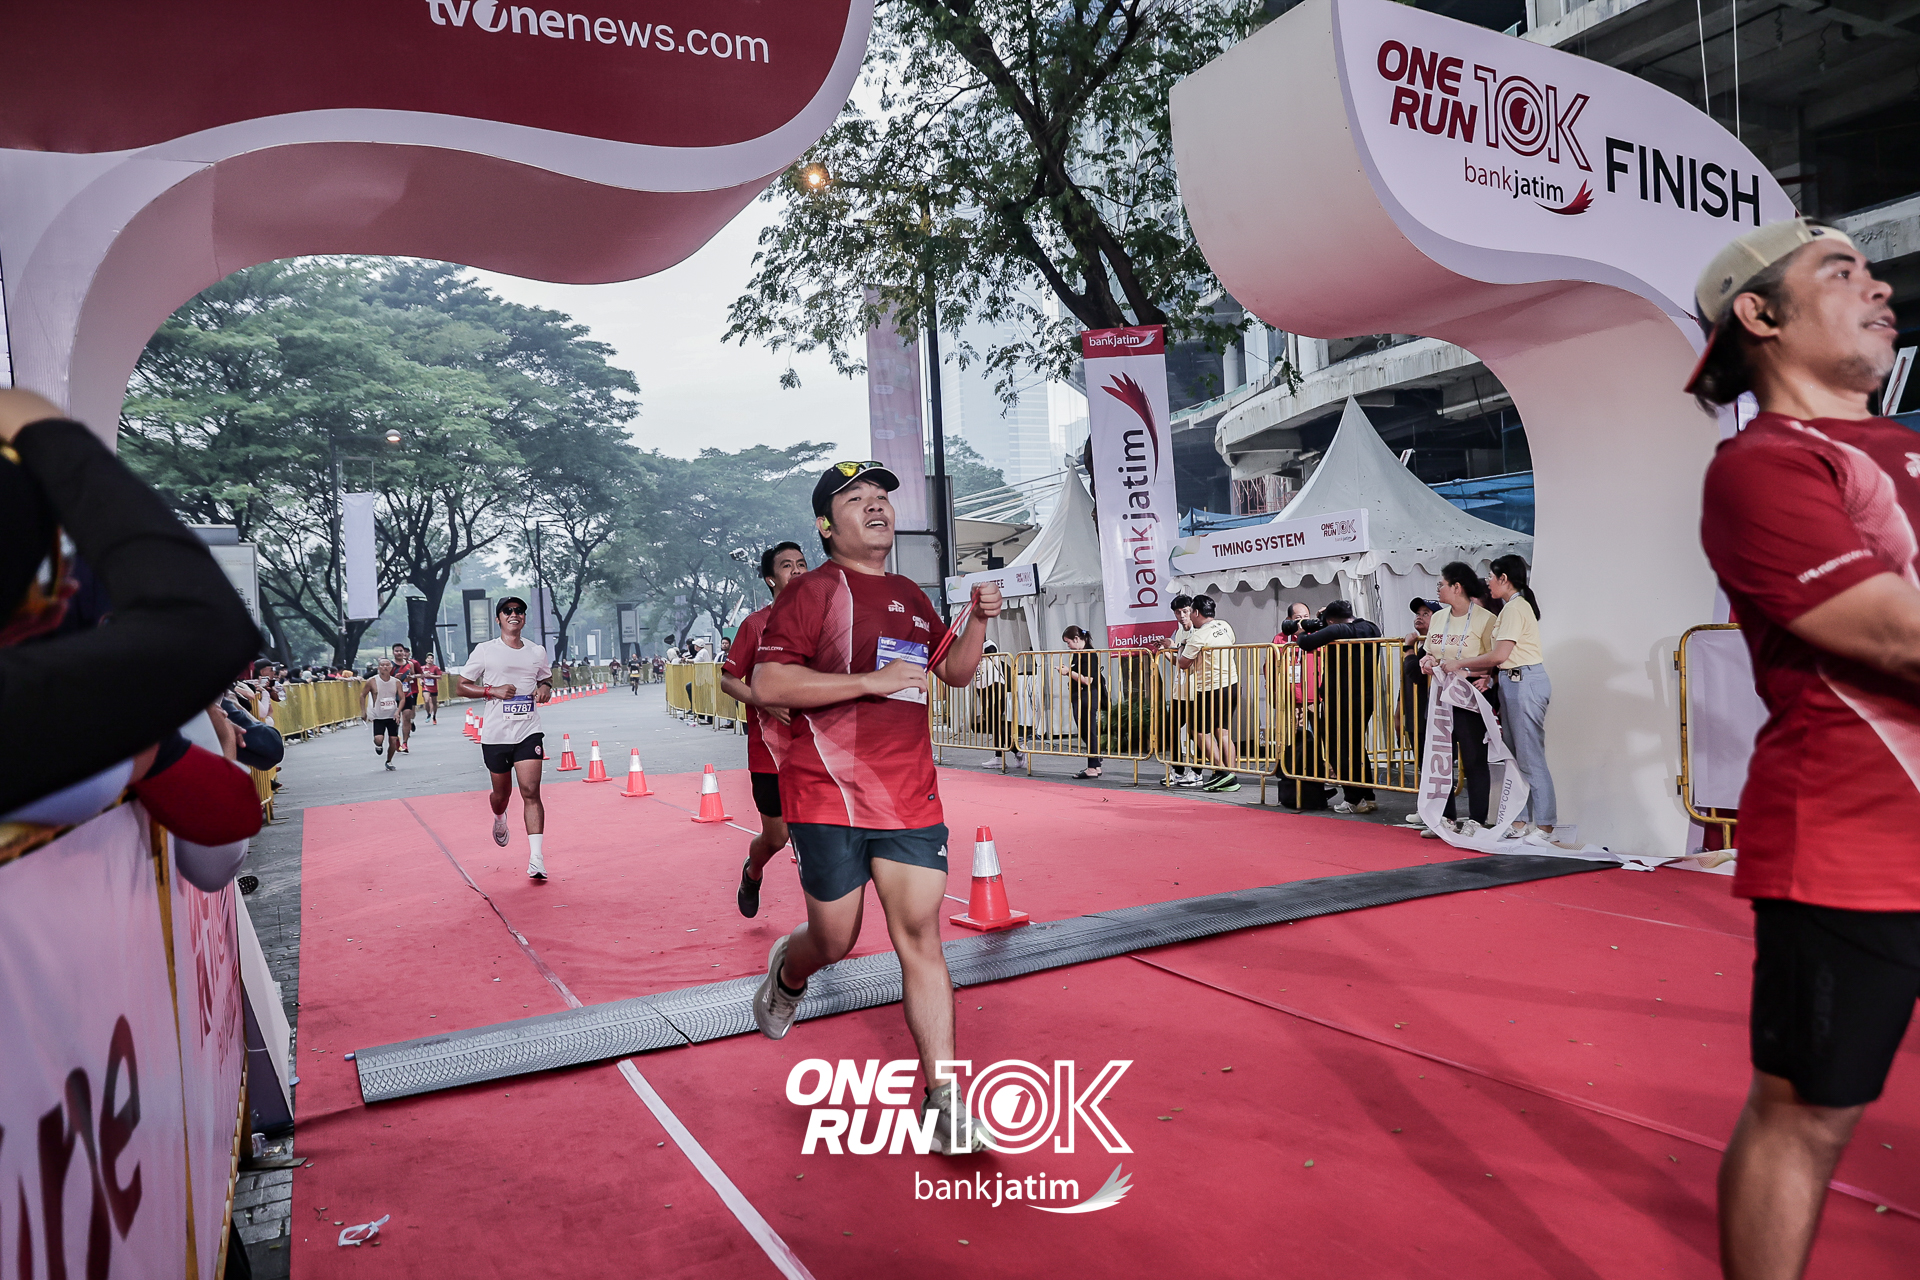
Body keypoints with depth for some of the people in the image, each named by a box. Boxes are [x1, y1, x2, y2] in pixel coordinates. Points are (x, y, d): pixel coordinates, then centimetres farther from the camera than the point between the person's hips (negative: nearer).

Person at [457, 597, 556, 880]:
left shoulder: (538, 651, 9)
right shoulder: (485, 650, 0)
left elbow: (547, 679, 24)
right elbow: (462, 686, 2)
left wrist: (546, 688, -1)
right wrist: (493, 690, -14)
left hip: (529, 732, 1)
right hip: (495, 734, 0)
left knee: (531, 793, -11)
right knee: (502, 794, 12)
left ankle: (537, 859, -13)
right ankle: (499, 819, 50)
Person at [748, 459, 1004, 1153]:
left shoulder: (911, 597, 15)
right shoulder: (811, 591, -6)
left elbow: (954, 670, 25)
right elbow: (769, 684, -16)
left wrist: (979, 619, 6)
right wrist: (873, 680, -20)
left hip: (910, 796, 5)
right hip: (828, 797, -4)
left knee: (920, 934, -1)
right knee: (834, 940, 7)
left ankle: (943, 1102, 5)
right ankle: (786, 972, 44)